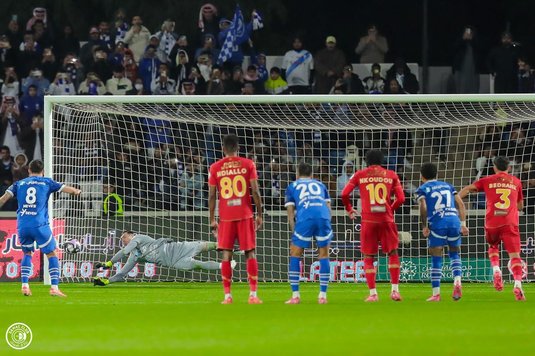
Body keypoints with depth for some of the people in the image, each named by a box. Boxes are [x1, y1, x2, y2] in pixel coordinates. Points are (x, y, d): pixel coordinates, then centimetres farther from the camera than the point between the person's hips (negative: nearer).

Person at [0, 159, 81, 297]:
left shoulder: (19, 184, 16)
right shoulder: (46, 182, 11)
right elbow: (65, 188, 16)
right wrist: (76, 191, 36)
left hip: (22, 226, 3)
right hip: (40, 225, -3)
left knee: (27, 253, 24)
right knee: (52, 254, 7)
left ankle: (25, 285, 11)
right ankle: (54, 287, -5)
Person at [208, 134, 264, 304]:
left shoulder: (215, 168, 3)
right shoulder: (248, 164, 1)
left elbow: (211, 196, 2)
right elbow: (255, 191, -3)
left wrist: (212, 219, 7)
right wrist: (259, 215, 4)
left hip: (225, 217, 0)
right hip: (245, 215, 0)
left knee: (226, 255, 3)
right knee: (250, 253, 4)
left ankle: (227, 296, -2)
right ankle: (253, 295, -1)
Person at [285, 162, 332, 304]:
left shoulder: (292, 187, 26)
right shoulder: (320, 185, 31)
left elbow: (290, 212, 17)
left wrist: (294, 232, 20)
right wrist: (326, 225, 29)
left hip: (304, 219, -2)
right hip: (323, 217, 2)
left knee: (295, 255, 12)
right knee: (324, 255, 14)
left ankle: (295, 295, 8)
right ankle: (323, 295, 11)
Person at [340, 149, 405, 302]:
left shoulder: (359, 175, 7)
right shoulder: (391, 175, 9)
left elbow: (344, 194, 0)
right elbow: (401, 198, 3)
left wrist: (349, 209, 18)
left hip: (368, 220, -1)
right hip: (386, 219, 1)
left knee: (368, 257, 7)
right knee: (393, 253, 15)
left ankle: (373, 293, 1)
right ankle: (395, 290, 8)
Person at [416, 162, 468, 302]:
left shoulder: (422, 189, 9)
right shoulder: (447, 186, 22)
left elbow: (423, 208, -8)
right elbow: (460, 204, 14)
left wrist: (424, 227, -1)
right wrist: (463, 224, 11)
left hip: (437, 224, -3)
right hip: (454, 221, 3)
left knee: (436, 259, 2)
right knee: (454, 254, 20)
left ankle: (436, 294, 1)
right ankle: (457, 281, -4)